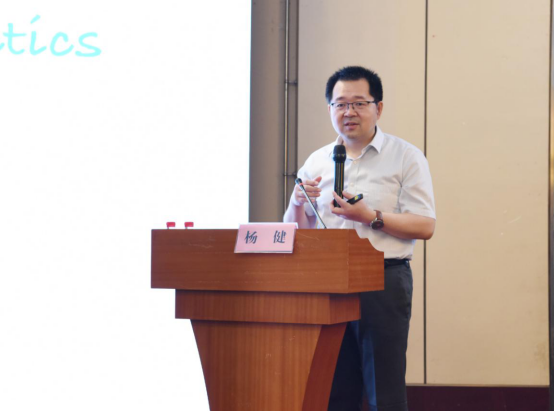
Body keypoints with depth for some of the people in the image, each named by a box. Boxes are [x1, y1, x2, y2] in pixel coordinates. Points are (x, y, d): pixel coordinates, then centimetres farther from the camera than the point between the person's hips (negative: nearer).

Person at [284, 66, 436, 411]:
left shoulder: (406, 157, 3)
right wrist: (299, 204, -5)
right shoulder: (316, 162, 15)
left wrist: (371, 217, -18)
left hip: (384, 282, -4)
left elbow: (425, 226, -6)